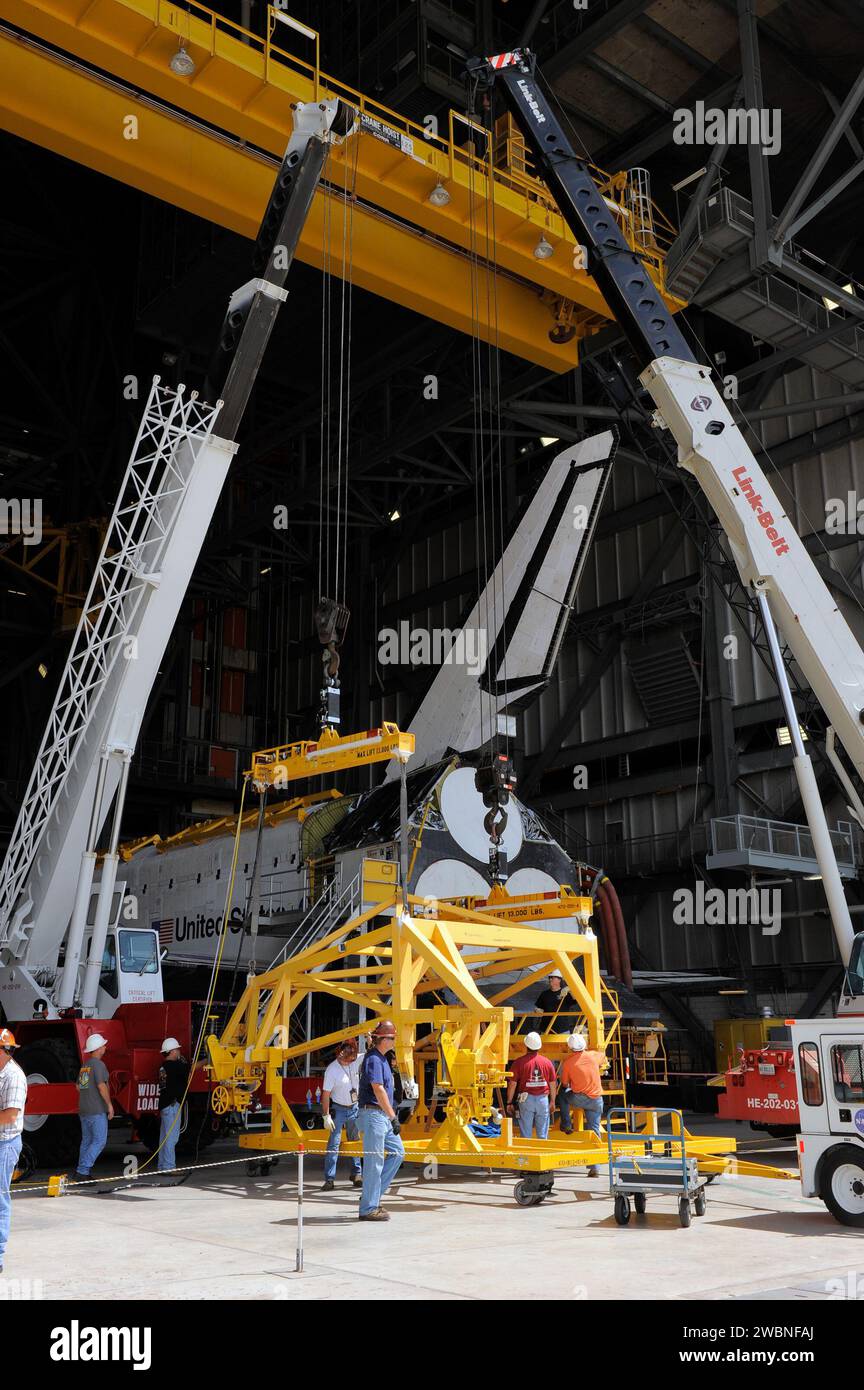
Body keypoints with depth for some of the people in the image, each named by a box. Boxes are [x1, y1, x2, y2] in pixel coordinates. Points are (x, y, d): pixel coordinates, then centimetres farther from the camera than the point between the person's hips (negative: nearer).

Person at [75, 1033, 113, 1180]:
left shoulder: (84, 1065, 13)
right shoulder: (98, 1064, -13)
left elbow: (78, 1087, 20)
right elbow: (101, 1086, -20)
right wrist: (109, 1104, -14)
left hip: (83, 1109, 9)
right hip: (97, 1110, -9)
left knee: (87, 1140, 13)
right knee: (99, 1140, -7)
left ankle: (83, 1173, 14)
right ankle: (82, 1170, -14)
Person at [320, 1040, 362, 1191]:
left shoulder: (356, 1062, -8)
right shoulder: (332, 1070, -21)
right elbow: (326, 1094, -18)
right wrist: (326, 1116, -18)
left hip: (354, 1108, 5)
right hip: (338, 1109, -5)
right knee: (334, 1143, -8)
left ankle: (356, 1174, 24)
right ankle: (329, 1179, -6)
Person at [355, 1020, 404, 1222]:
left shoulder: (381, 1058, 15)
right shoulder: (374, 1059, -16)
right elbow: (378, 1090, -23)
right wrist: (393, 1117, -24)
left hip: (383, 1116, 10)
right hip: (373, 1115, -10)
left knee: (397, 1152, 12)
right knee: (374, 1161, -5)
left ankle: (372, 1196, 15)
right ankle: (369, 1209, 2)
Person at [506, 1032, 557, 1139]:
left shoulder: (519, 1062, -6)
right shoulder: (547, 1062, 2)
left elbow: (512, 1084, -5)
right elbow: (553, 1084, 8)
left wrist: (509, 1103, 3)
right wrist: (552, 1101, 19)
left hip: (526, 1099, -2)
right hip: (543, 1099, 2)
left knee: (526, 1134, 6)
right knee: (543, 1135, 10)